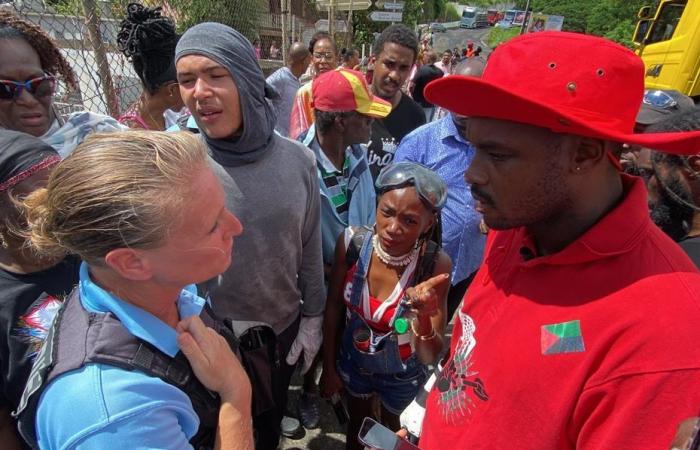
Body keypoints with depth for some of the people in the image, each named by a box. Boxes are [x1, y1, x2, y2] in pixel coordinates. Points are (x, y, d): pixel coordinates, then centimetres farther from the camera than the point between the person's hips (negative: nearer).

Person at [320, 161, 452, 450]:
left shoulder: (435, 264, -31)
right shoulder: (352, 242, -26)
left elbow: (430, 357, -25)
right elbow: (334, 308, -10)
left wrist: (422, 316, -45)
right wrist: (329, 365, 0)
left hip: (402, 373, -1)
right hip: (353, 361, 2)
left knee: (390, 423, 31)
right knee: (357, 420, 31)